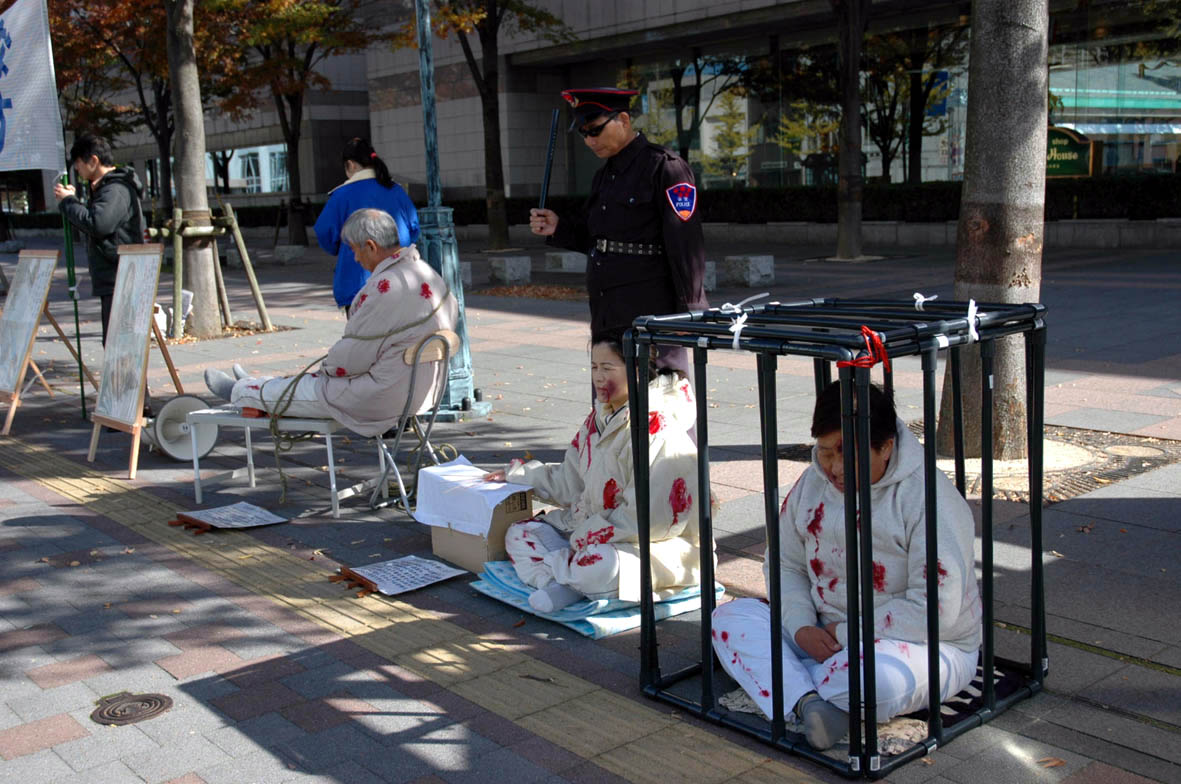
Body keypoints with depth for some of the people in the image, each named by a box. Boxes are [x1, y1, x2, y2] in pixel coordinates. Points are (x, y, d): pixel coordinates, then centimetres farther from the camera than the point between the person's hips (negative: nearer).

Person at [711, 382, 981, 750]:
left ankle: (790, 687, -14)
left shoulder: (926, 497, -18)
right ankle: (807, 703, -33)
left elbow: (935, 609, -22)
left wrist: (846, 633, -20)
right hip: (824, 636, 6)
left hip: (924, 645, -6)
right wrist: (801, 628, -10)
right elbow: (785, 564, 9)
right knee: (730, 617, -13)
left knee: (882, 679, -41)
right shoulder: (812, 483, 1)